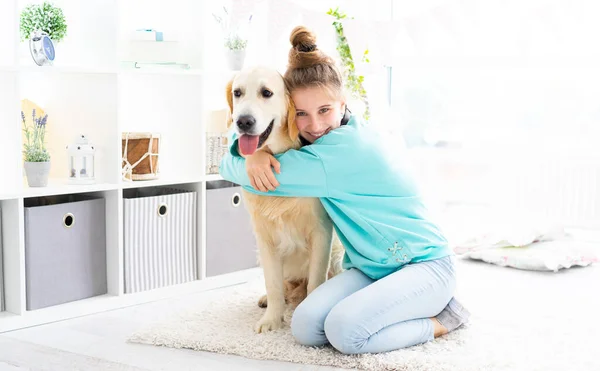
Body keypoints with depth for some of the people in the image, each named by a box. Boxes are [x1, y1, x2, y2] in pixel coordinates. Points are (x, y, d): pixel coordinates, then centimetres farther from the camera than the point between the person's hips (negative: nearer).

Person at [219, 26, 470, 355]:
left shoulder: (347, 148, -23)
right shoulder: (323, 138, 2)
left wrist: (239, 159, 1)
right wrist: (254, 152, -15)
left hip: (426, 263, -8)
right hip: (371, 268, 9)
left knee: (345, 330, -30)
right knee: (306, 327, -14)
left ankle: (441, 320, -4)